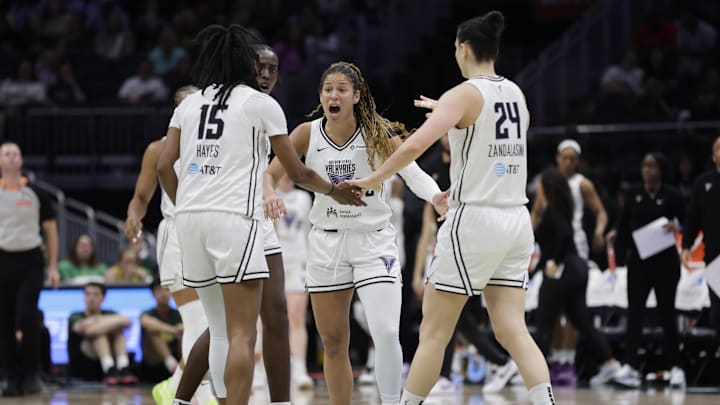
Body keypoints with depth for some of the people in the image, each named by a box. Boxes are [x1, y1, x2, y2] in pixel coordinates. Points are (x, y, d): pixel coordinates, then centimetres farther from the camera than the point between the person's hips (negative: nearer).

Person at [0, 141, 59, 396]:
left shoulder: (35, 193, 4)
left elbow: (50, 230, 9)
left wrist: (53, 266, 4)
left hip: (31, 262, -1)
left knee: (26, 318, -14)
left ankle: (32, 374, -1)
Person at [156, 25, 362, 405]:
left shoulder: (189, 104, 15)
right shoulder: (260, 103, 4)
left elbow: (164, 166, 8)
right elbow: (297, 172, 6)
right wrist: (336, 191, 23)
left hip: (190, 217, 5)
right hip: (234, 217, -5)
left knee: (221, 330, 14)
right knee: (242, 334, -7)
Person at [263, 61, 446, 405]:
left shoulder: (378, 133, -10)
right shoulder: (308, 134, -3)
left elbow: (413, 172, -20)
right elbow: (270, 173, -1)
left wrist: (434, 195, -41)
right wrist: (269, 194, -25)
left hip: (374, 240, -3)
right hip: (326, 242, 3)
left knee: (386, 334, -17)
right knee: (333, 341, 7)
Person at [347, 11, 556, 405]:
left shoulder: (464, 94, -10)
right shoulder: (515, 94, 11)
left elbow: (416, 144, -24)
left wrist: (375, 178, -12)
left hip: (474, 221, -7)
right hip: (516, 221, 7)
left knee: (433, 331, 2)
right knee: (512, 331, 3)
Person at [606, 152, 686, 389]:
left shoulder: (672, 196, -3)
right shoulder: (633, 195, 6)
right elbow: (625, 223, 11)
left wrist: (676, 227, -20)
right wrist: (616, 234, -10)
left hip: (665, 262, -2)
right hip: (638, 260, 2)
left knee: (667, 313, 4)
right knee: (634, 312, -8)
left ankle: (675, 367, 15)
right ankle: (631, 367, -14)